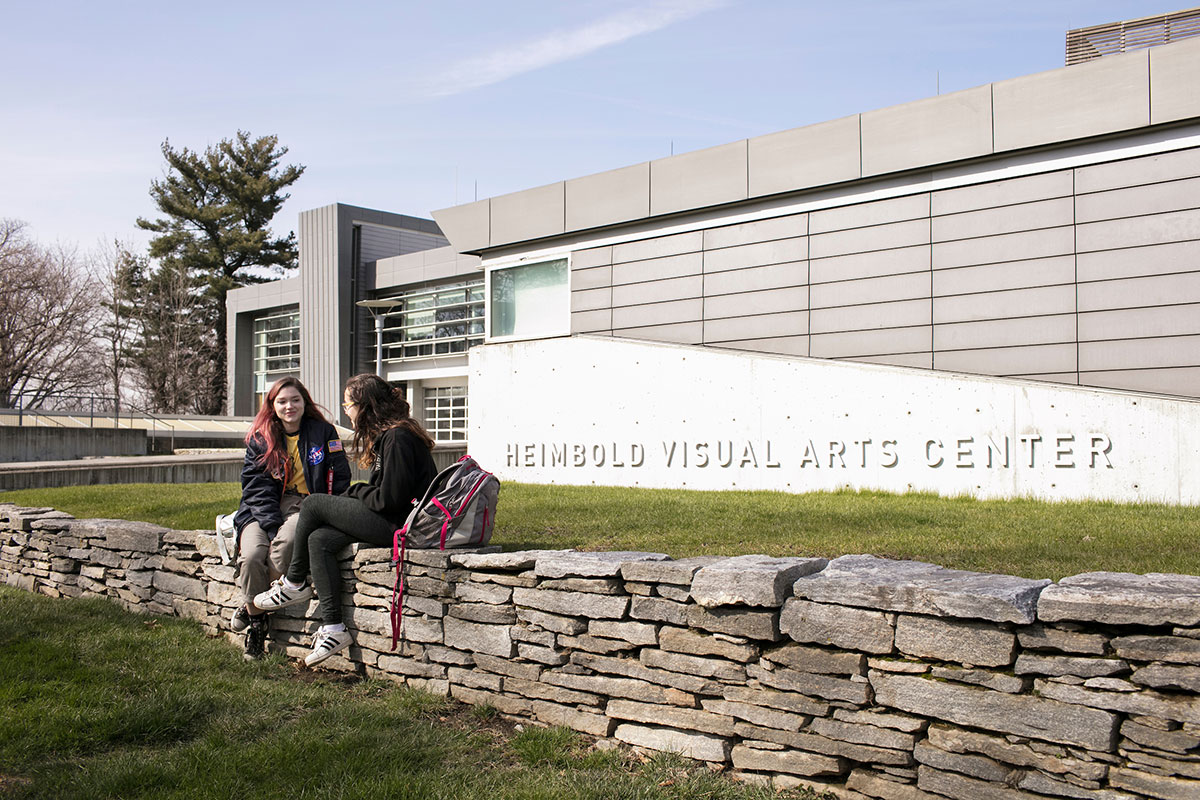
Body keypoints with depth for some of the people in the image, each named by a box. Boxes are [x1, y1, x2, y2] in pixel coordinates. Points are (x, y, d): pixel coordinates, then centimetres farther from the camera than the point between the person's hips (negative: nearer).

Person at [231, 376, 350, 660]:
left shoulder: (323, 432, 4)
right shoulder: (260, 439, 7)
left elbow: (339, 479, 2)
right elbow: (257, 488, -1)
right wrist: (272, 526, -15)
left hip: (306, 504, -2)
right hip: (263, 509, 2)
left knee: (287, 541, -35)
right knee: (251, 554, -27)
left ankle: (252, 606, -14)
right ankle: (256, 624, -9)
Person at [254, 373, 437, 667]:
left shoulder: (397, 438, -16)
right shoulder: (386, 435, 17)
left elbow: (390, 499, -20)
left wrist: (357, 491, -3)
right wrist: (357, 494, 6)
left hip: (400, 525, -10)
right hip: (392, 521, 10)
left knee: (313, 504, -6)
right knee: (319, 540, -3)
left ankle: (294, 584, 13)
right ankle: (332, 628, -5)